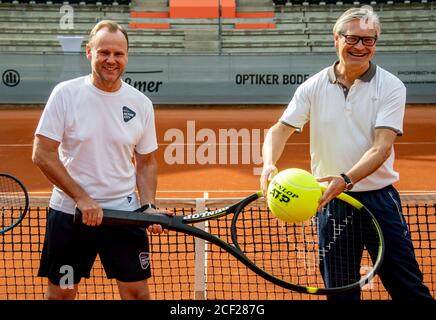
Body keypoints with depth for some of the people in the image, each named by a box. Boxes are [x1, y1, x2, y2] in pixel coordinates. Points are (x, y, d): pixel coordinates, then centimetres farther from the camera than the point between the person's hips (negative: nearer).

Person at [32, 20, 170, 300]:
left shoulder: (141, 104, 0)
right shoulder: (65, 94, -8)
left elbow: (146, 162, 9)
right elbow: (43, 155, -10)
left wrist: (149, 206, -7)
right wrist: (82, 199, -16)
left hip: (125, 213, 2)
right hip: (69, 212, -2)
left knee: (138, 292, 3)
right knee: (61, 292, 7)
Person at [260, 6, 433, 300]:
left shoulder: (391, 87, -5)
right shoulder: (313, 87, 2)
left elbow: (381, 147, -15)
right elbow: (280, 130, -1)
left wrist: (346, 179, -32)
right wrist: (269, 165, -23)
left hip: (379, 199, -2)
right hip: (330, 202, 2)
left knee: (409, 290, -1)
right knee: (339, 290, 10)